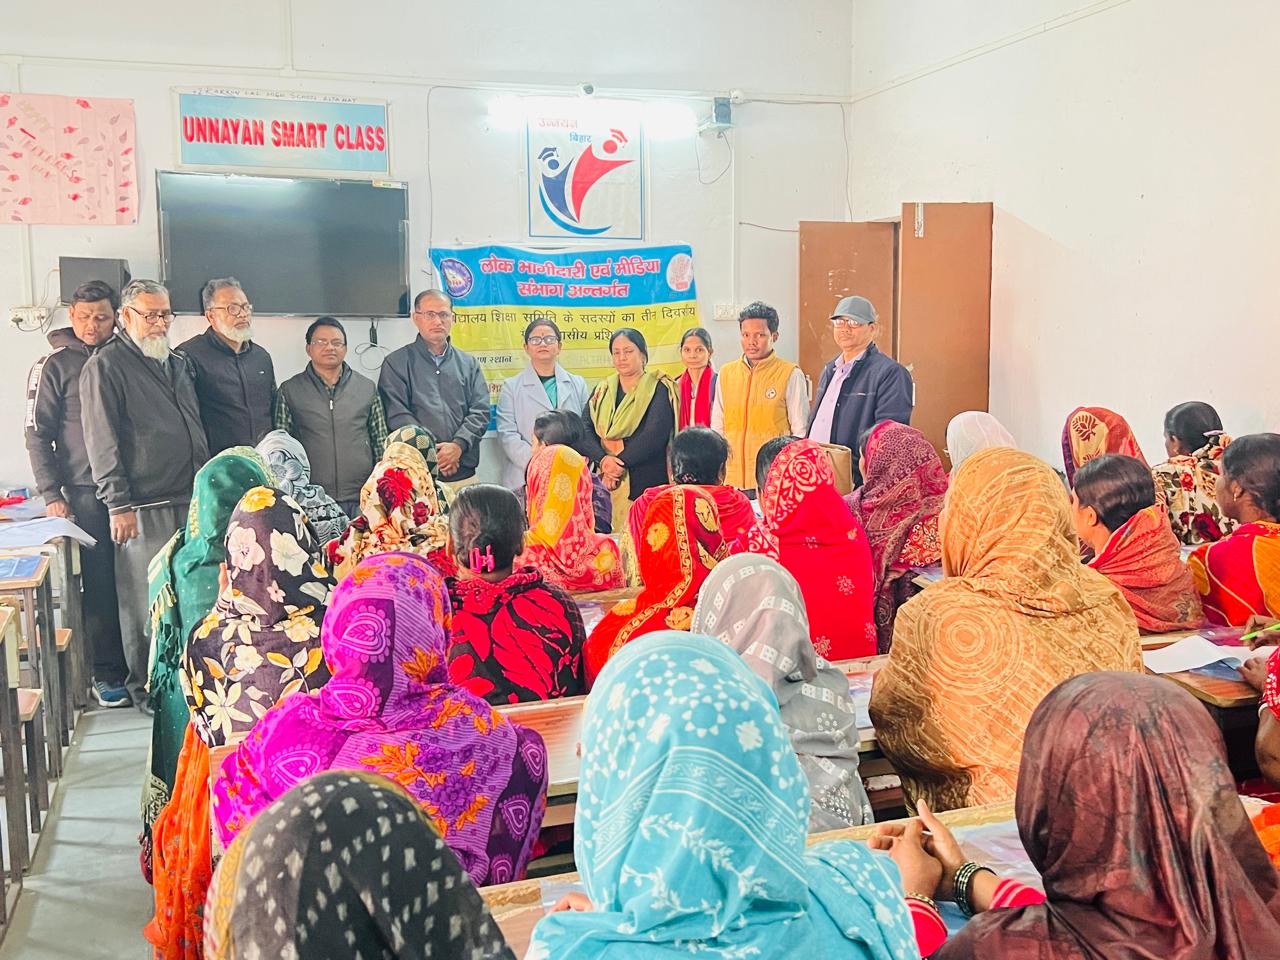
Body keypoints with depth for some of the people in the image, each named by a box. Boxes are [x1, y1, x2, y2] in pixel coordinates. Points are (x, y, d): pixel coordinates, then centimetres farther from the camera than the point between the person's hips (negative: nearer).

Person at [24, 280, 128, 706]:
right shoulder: (54, 366, 1)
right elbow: (38, 434, 0)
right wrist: (51, 494, -7)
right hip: (86, 490, -3)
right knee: (101, 582, -2)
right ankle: (106, 673, 7)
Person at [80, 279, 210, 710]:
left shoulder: (178, 364, 18)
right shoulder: (106, 366, -4)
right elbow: (102, 442, -10)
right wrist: (118, 504, -14)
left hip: (191, 500, 7)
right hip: (144, 508, -6)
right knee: (143, 599, 0)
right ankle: (144, 687, 12)